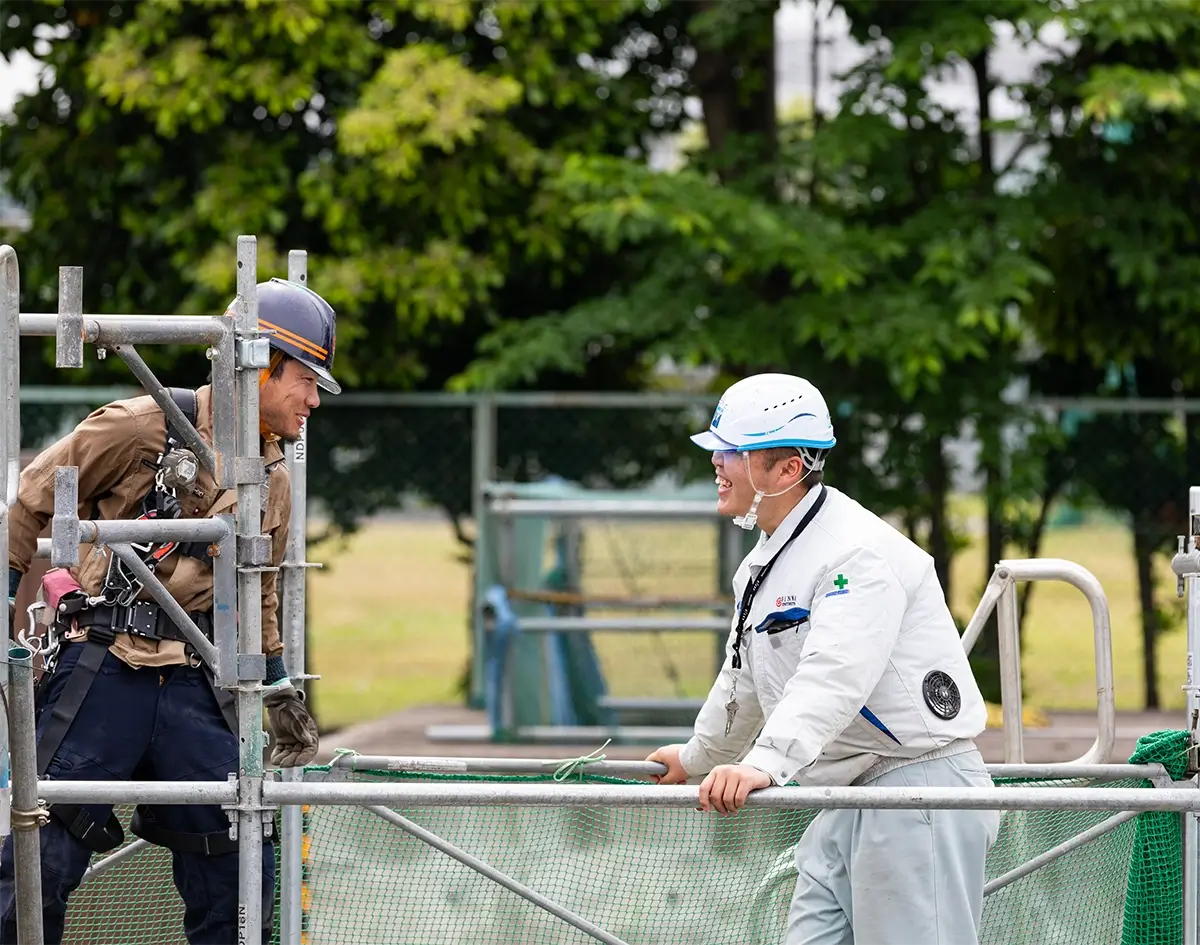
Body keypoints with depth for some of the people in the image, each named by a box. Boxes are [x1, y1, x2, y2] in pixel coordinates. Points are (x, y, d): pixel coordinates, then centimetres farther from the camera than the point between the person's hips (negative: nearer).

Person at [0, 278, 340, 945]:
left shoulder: (274, 482, 13)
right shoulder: (142, 429, -7)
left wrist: (281, 692, 19)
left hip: (194, 686, 6)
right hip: (99, 671, -6)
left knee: (241, 867, 2)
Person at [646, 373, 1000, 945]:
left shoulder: (860, 552, -17)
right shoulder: (762, 566, 16)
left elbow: (835, 676, -33)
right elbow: (743, 683, 33)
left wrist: (765, 765, -46)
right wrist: (697, 758, 46)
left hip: (921, 789, -10)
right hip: (845, 808, 10)